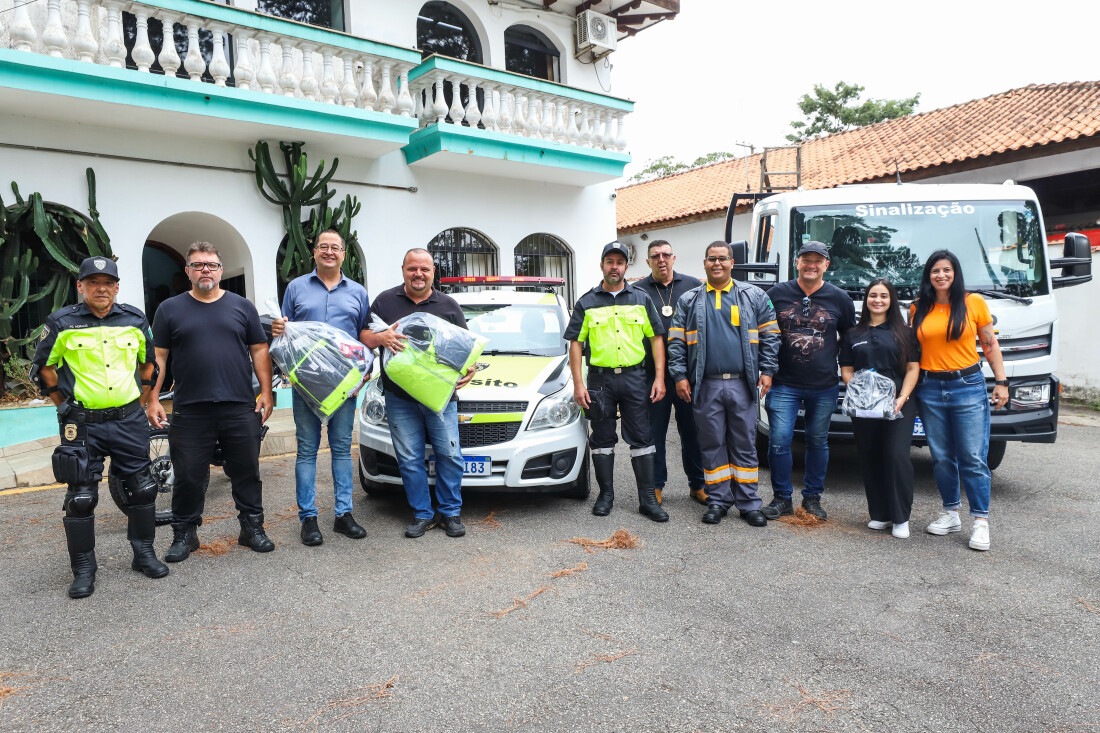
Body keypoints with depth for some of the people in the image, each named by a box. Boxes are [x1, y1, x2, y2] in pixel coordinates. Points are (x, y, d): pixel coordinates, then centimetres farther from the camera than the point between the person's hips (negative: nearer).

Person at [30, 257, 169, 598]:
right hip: (82, 425, -2)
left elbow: (149, 362, 18)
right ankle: (83, 569, 16)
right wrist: (65, 406, 3)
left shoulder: (135, 320, 5)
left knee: (141, 489, 7)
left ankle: (144, 554, 23)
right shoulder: (62, 323, -2)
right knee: (81, 497, 2)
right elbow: (42, 368, 7)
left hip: (129, 421, 2)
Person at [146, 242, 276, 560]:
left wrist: (266, 392, 1)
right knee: (188, 477, 7)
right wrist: (152, 400, -1)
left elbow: (259, 350, 9)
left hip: (241, 408, 1)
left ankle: (252, 528, 21)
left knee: (247, 473, 8)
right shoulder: (170, 309, 8)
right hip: (189, 411, 0)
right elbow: (157, 356, 6)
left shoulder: (242, 306, 10)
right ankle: (185, 534, 22)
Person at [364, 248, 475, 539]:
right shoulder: (385, 301, 9)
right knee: (410, 460, 4)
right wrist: (381, 338, -13)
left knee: (449, 456, 1)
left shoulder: (448, 305, 10)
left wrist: (471, 367, -10)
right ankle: (423, 514, 17)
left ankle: (451, 512, 17)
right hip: (399, 398, 0)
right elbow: (364, 337, 9)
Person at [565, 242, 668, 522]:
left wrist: (659, 378, -1)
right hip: (599, 379, 0)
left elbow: (656, 338, 8)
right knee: (602, 439, 8)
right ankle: (606, 495, 20)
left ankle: (648, 499, 9)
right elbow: (576, 343, 4)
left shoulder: (641, 299, 8)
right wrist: (578, 383, -4)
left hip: (634, 377, 0)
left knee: (641, 438, 2)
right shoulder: (587, 303, 5)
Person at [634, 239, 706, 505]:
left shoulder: (693, 286, 9)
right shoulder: (637, 291, 6)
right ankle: (655, 485, 18)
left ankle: (697, 484, 21)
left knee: (692, 430, 8)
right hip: (653, 373, -1)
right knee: (654, 431, 6)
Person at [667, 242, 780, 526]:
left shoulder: (754, 297, 9)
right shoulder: (689, 301, 9)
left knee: (745, 444, 5)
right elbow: (676, 342, 6)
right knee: (712, 444, 6)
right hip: (705, 386, 0)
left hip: (742, 385, 0)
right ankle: (718, 500, 16)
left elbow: (770, 335, 8)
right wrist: (679, 375, -3)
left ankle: (748, 504, 12)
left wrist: (767, 370, 0)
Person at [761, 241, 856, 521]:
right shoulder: (777, 293, 1)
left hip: (824, 386, 1)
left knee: (818, 442, 11)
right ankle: (782, 498, 11)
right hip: (784, 384, -1)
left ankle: (813, 497, 26)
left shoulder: (839, 298, 4)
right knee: (779, 441, -5)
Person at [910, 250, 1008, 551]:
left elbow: (990, 344, 7)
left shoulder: (974, 302, 3)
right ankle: (951, 514, 20)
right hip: (930, 389, 2)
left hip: (968, 386, -2)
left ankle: (981, 522, 5)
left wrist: (1001, 382, 2)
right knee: (941, 457, 8)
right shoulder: (918, 309, 8)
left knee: (973, 458, -3)